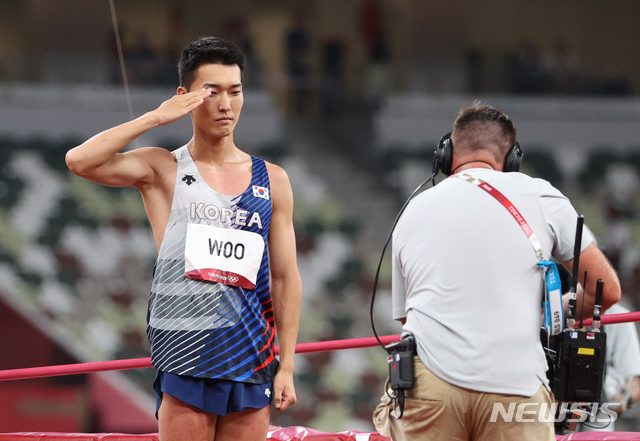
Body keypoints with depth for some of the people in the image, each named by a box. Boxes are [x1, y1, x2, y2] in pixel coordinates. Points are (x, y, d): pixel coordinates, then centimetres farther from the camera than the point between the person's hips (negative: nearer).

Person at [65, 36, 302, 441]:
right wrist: (156, 118, -10)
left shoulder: (272, 180, 11)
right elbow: (80, 160, -14)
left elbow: (285, 278, 10)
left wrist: (287, 366, 4)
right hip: (186, 358, -3)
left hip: (251, 360, 3)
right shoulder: (163, 170, 3)